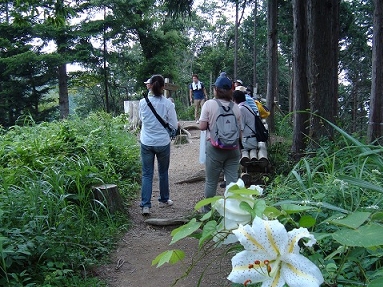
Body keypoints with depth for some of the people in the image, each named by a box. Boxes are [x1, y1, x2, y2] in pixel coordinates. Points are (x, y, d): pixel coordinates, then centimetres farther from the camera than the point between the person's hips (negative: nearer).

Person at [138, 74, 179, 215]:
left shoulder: (143, 102, -6)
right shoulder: (168, 104, -12)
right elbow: (174, 125, -5)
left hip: (146, 143, 1)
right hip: (163, 143, -1)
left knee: (147, 174, 8)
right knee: (163, 172, 17)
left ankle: (145, 205, 3)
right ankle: (164, 200, 33)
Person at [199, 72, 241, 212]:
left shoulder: (209, 104, -8)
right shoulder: (235, 107, 2)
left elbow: (202, 126, -9)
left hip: (215, 147, -3)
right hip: (233, 148, 3)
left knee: (211, 181, 9)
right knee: (233, 180, 7)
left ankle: (208, 209, 24)